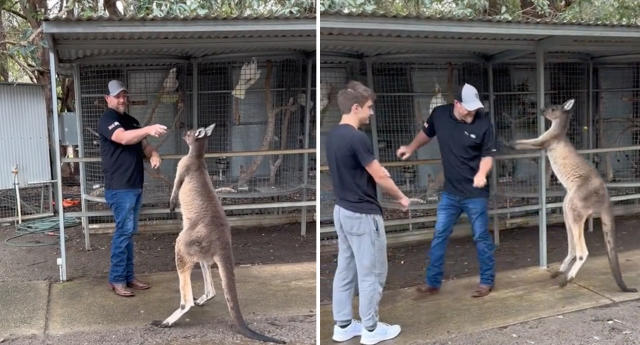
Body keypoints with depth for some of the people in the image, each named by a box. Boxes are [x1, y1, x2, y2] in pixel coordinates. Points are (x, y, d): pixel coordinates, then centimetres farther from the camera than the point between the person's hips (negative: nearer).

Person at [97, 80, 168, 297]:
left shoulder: (132, 121, 18)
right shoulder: (107, 120, -8)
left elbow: (143, 145, 17)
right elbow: (123, 138, -27)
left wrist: (153, 154, -6)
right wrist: (149, 129, -42)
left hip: (135, 186, 8)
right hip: (119, 188, -8)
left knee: (129, 232, 12)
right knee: (124, 231, -8)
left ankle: (128, 276, 19)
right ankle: (116, 279, 1)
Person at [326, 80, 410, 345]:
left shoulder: (333, 136, 7)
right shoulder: (357, 138, -22)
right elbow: (380, 177, -16)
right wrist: (401, 198, 0)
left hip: (342, 211, 9)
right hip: (363, 215, -9)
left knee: (346, 269, 14)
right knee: (371, 273, 4)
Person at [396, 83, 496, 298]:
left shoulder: (483, 123, -16)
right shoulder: (439, 114, -8)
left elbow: (488, 155, -8)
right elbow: (427, 132, 15)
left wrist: (481, 173, -26)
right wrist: (410, 148, 15)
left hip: (475, 193, -4)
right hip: (450, 192, 4)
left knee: (481, 238, 8)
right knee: (439, 236, 8)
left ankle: (487, 281, 25)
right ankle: (433, 282, 20)